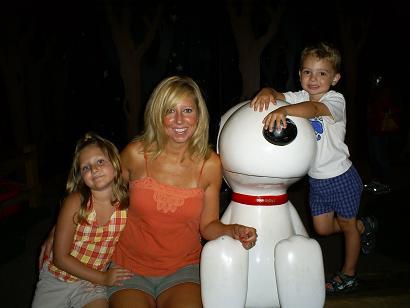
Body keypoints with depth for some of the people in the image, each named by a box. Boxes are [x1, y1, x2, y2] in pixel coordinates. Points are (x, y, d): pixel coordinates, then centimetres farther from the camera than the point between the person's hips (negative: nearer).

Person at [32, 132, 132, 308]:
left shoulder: (127, 204, -14)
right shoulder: (75, 202, -18)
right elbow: (61, 258, -13)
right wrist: (103, 278, -14)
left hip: (92, 283, 1)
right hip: (56, 280, 0)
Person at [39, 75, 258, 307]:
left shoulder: (210, 164, -8)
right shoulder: (136, 153, -10)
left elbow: (208, 225, 1)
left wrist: (234, 231, -18)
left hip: (183, 268, 1)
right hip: (131, 267, 0)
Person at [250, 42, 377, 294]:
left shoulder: (336, 100, -19)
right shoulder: (299, 97, -1)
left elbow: (314, 108, -40)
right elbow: (277, 94, -15)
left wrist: (284, 110, -58)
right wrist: (267, 93, -40)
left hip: (341, 177, -6)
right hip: (316, 179, 6)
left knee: (347, 225, 13)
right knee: (323, 228, 17)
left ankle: (349, 275, 35)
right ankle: (365, 227, 44)